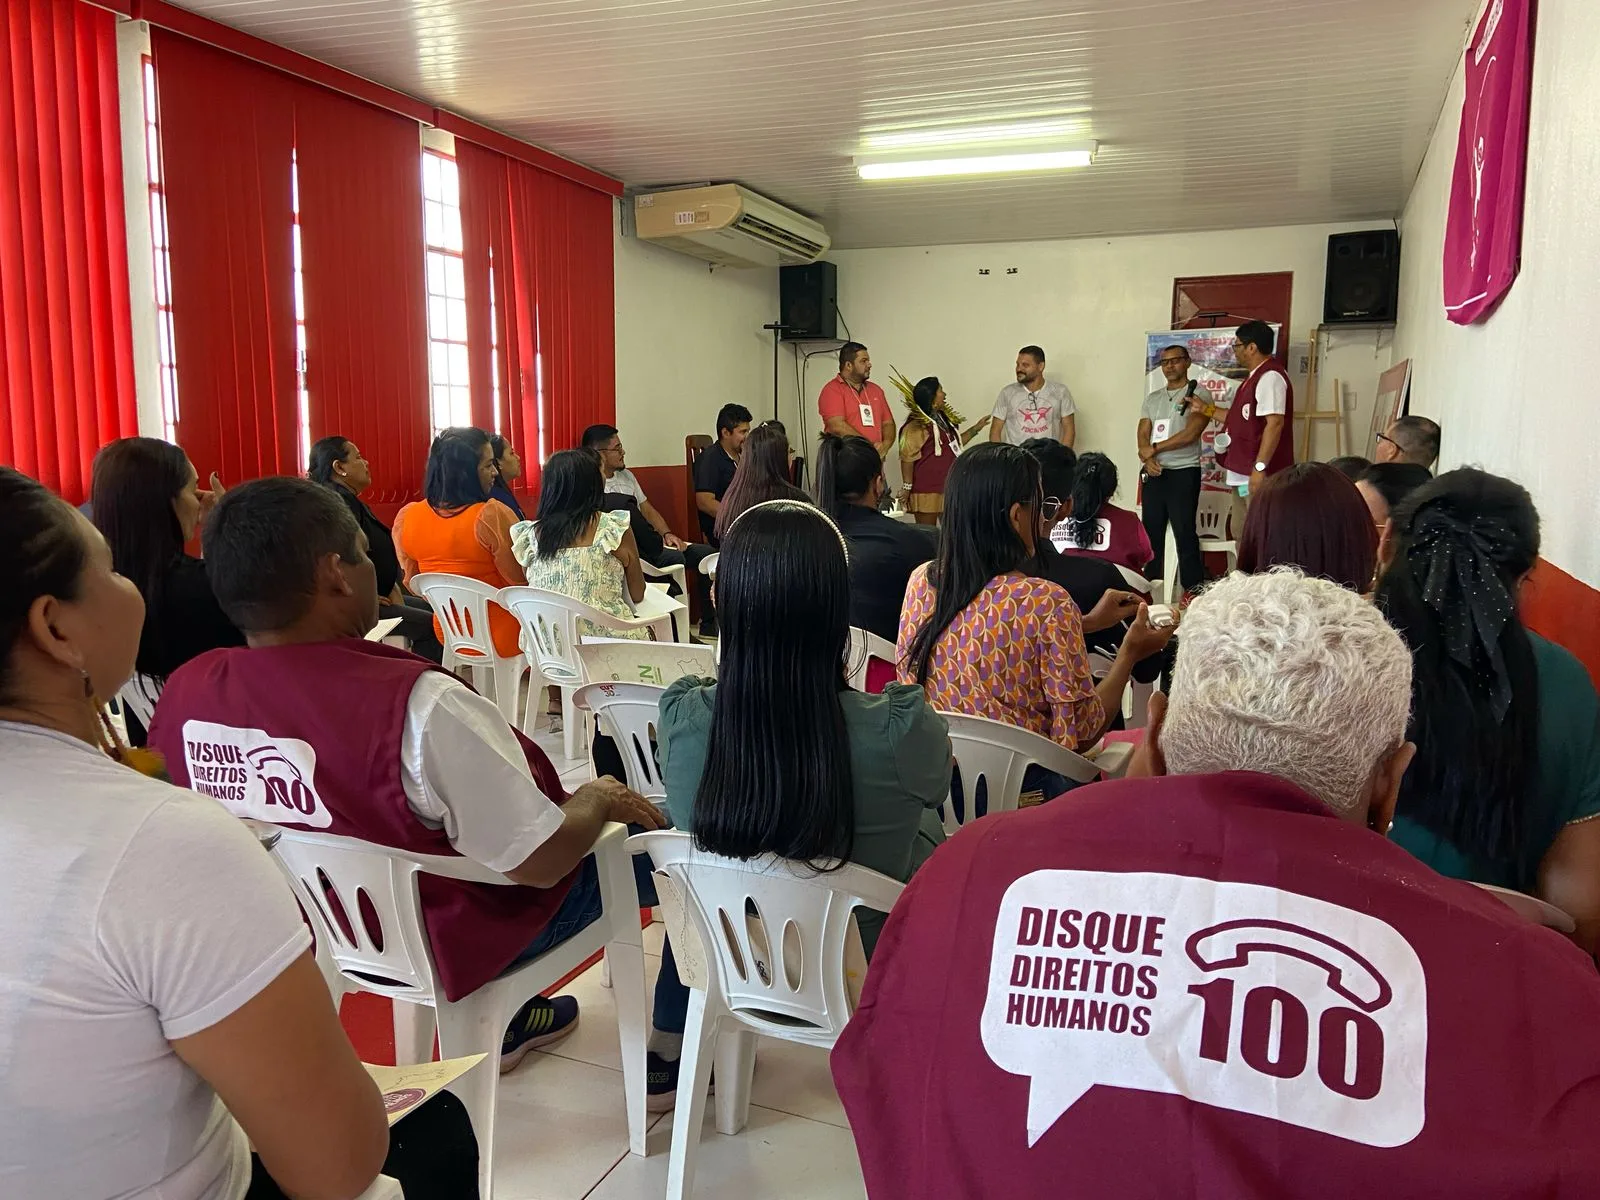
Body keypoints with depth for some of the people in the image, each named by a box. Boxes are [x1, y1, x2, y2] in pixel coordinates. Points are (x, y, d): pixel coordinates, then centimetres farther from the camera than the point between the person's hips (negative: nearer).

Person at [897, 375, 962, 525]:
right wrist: (907, 487, -17)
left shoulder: (943, 419, 14)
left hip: (948, 488, 9)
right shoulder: (916, 426, -15)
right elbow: (907, 458, -16)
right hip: (926, 491, -9)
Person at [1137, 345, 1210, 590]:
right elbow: (1143, 435, 8)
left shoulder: (1197, 394, -2)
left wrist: (1154, 448, -8)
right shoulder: (1152, 399, 16)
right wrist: (1148, 458, -13)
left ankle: (1193, 591, -3)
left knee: (1184, 533, -7)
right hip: (1154, 474, 5)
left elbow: (1191, 434, -13)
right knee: (1151, 532, 7)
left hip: (1183, 473, -5)